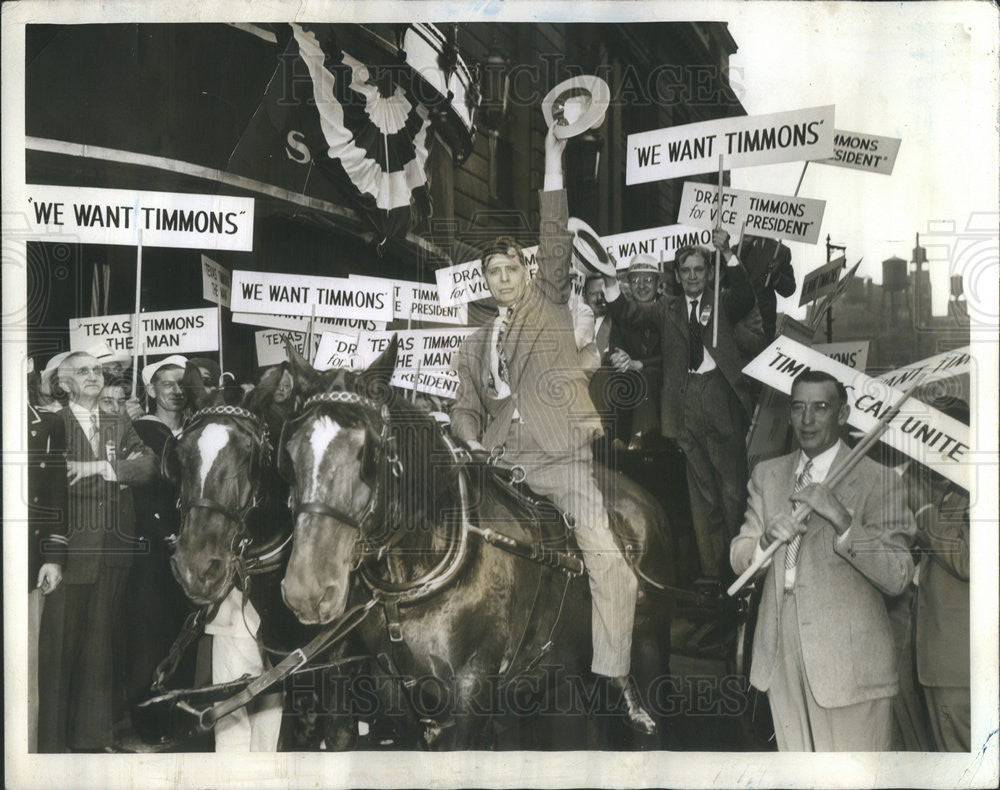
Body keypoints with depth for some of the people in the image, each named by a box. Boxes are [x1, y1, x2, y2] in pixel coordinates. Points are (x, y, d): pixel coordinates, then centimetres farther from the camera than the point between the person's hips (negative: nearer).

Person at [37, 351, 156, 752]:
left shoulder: (119, 425, 15)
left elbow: (148, 464, 0)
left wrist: (101, 467, -14)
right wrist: (50, 556, -14)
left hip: (113, 551, 4)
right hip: (71, 549, -4)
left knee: (100, 644, 9)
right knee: (59, 645, -1)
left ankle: (93, 736, 17)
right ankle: (53, 741, 8)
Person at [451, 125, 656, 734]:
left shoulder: (550, 304, 12)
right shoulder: (476, 344, 21)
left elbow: (557, 246, -1)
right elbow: (466, 406, 17)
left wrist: (553, 169, -9)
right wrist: (472, 442, -5)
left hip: (562, 458, -4)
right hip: (504, 462, 4)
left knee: (610, 561, -15)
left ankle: (617, 675, -5)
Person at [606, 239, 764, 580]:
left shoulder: (724, 302, 9)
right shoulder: (667, 309, 15)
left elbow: (745, 299, -12)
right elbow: (629, 313, 4)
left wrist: (728, 256, -24)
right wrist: (611, 283, -14)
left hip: (721, 400, -2)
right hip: (686, 405, 3)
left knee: (732, 488, -2)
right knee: (701, 493, 8)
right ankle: (710, 570, 14)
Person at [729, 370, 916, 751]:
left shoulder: (878, 480, -6)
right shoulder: (767, 474, 11)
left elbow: (898, 578, -13)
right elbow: (738, 559, 10)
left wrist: (841, 519, -24)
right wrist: (767, 538, -12)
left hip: (848, 660, -4)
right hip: (781, 658, 5)